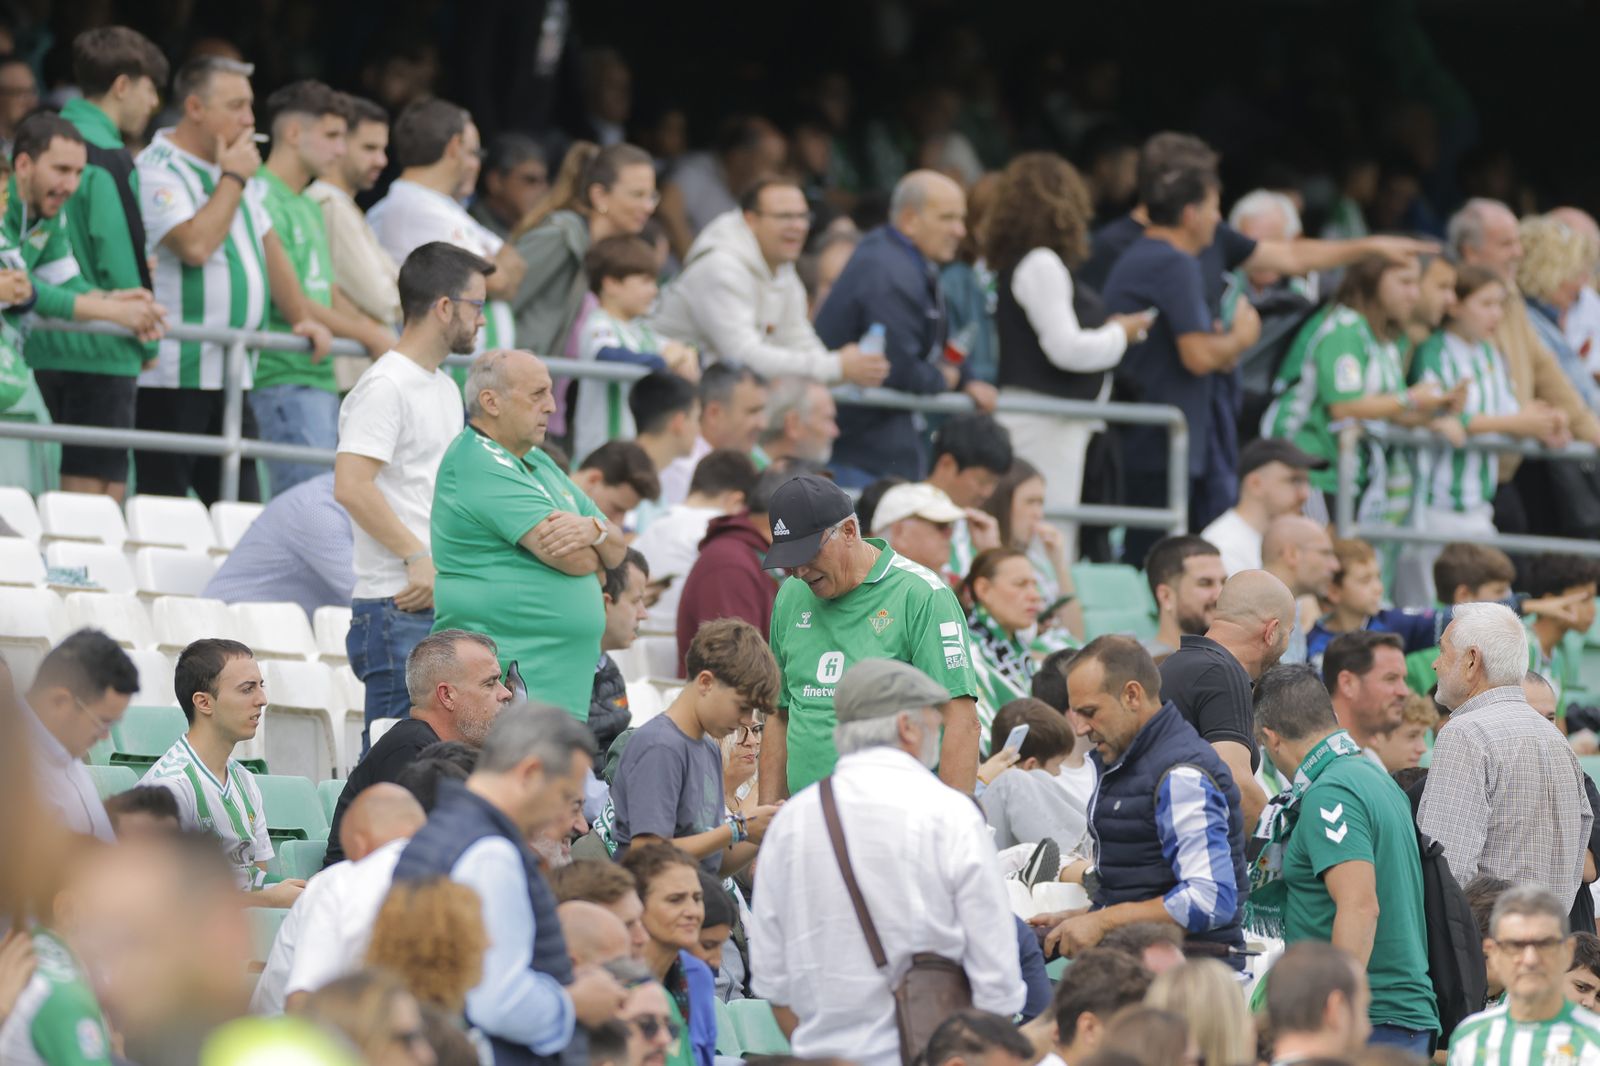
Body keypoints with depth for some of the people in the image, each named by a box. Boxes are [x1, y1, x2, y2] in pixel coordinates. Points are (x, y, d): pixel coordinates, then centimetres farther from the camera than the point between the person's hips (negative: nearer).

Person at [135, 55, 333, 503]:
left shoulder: (236, 167, 18)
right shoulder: (158, 171, -11)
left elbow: (269, 247, 23)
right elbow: (195, 245, -24)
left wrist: (302, 317, 10)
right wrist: (234, 178, -11)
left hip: (231, 376, 9)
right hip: (173, 376, -9)